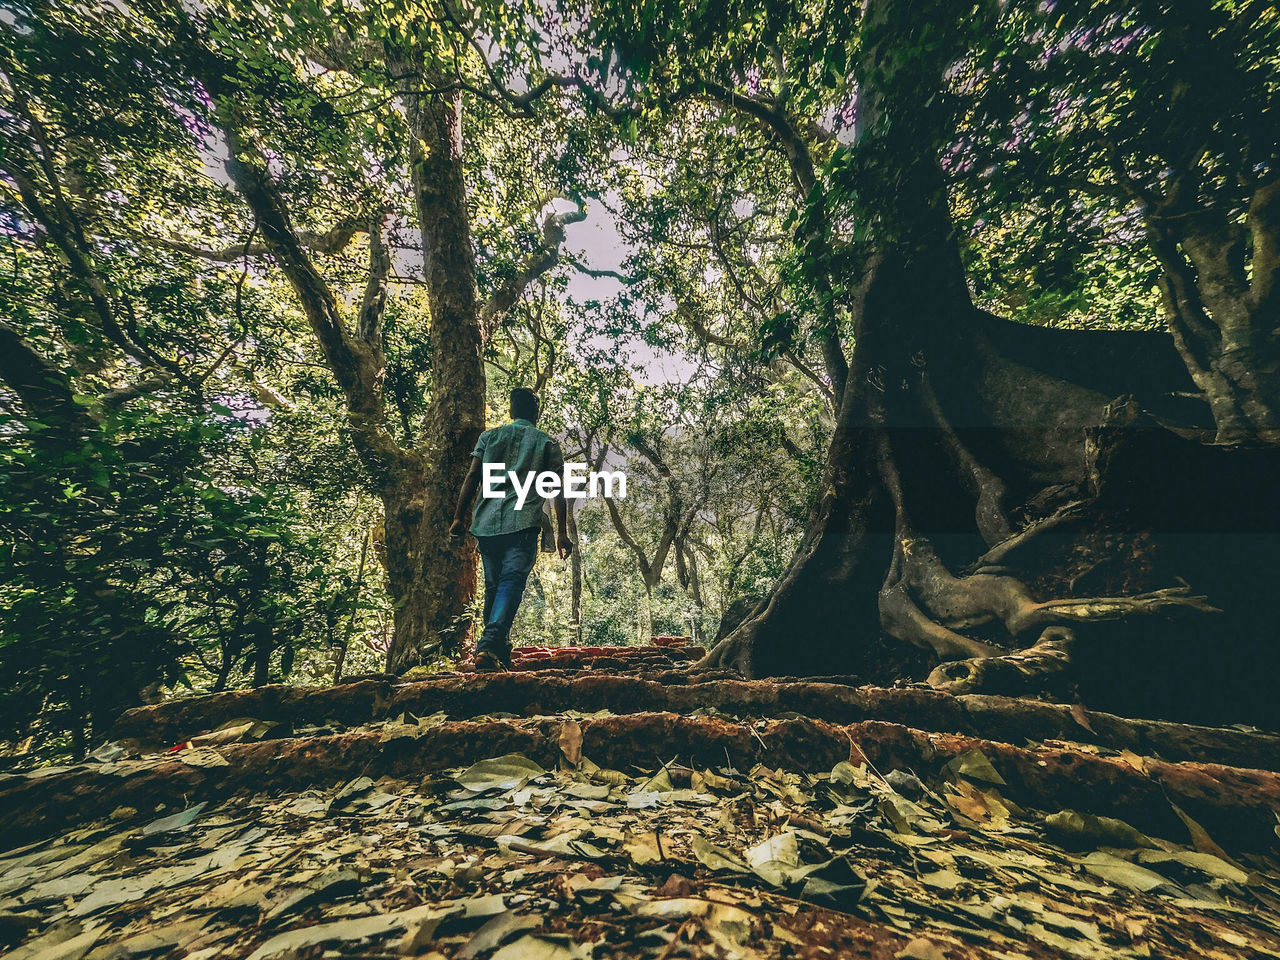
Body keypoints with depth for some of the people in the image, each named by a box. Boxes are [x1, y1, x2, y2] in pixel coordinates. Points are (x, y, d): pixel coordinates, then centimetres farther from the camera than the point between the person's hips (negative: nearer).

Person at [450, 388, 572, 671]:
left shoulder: (489, 436, 15)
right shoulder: (546, 443, 10)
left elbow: (472, 477, 5)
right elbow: (558, 490, 3)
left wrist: (459, 517, 7)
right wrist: (562, 533, 3)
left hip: (486, 522, 3)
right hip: (523, 524, -3)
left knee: (493, 587, 14)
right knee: (511, 585, -7)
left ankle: (501, 652, 22)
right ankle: (488, 646, -24)